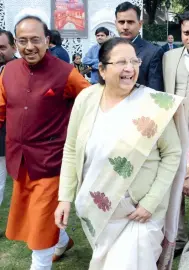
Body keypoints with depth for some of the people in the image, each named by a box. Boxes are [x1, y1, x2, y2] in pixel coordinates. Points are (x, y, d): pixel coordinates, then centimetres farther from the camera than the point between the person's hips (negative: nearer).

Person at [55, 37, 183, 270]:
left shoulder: (155, 104, -16)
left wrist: (151, 202, -14)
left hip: (140, 209, -3)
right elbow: (71, 151, 1)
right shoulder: (86, 99, -7)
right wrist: (65, 197, -2)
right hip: (96, 208, 3)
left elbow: (172, 154, -9)